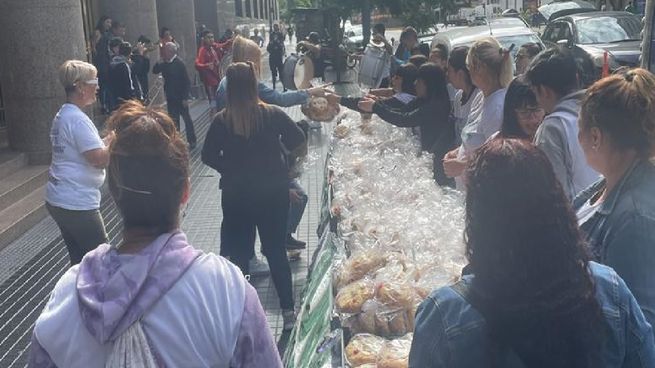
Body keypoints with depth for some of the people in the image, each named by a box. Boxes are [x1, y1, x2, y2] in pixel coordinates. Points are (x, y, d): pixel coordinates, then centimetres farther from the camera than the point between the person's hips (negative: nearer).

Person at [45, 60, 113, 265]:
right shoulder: (78, 119, -19)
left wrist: (111, 137, 7)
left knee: (80, 261, 17)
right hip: (77, 204, -10)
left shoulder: (62, 116, 12)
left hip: (59, 200, 10)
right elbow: (100, 159, -25)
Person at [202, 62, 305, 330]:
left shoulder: (222, 121, -12)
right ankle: (288, 309, 16)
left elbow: (209, 156, -6)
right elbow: (297, 139, -2)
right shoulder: (272, 114, -12)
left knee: (239, 253, 13)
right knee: (276, 250, 13)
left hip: (236, 195, 0)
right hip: (273, 191, 1)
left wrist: (231, 168, 8)